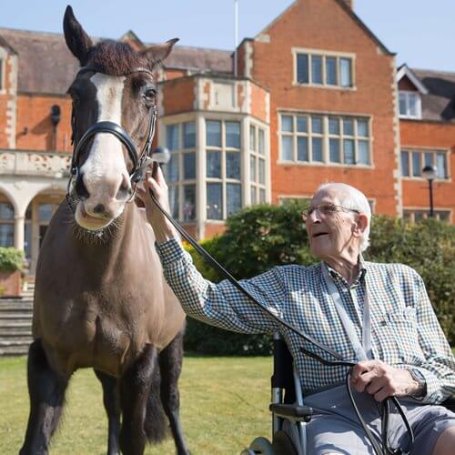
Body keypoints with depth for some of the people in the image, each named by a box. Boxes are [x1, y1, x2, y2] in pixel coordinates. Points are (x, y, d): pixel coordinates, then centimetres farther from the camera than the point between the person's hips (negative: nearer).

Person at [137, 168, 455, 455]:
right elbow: (206, 302, 5)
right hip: (337, 416, 0)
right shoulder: (286, 284, 16)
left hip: (418, 412, 1)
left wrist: (410, 380, -8)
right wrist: (164, 229, -5)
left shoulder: (403, 279, 19)